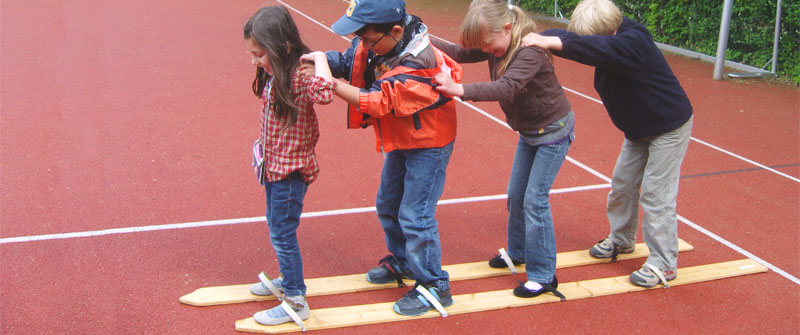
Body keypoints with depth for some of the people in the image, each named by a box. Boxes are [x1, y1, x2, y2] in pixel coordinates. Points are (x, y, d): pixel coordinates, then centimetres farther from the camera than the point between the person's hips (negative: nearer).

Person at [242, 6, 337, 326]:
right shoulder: (272, 74, 2)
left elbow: (324, 93, -45)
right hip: (273, 165, 9)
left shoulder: (300, 76, -23)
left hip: (291, 170, -9)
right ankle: (288, 279, 44)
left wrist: (319, 58, -34)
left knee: (282, 234, 1)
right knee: (276, 228, 24)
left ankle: (295, 302, 15)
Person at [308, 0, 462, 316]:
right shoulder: (379, 43, -12)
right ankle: (401, 261, 43)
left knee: (414, 215, -8)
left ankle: (434, 285, 9)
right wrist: (315, 59, -28)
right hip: (400, 141, 9)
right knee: (387, 204, 20)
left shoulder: (417, 70, -36)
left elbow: (377, 101, -39)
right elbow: (347, 60, -8)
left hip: (428, 145, -9)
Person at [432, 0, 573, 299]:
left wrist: (459, 90, -55)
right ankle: (518, 252, 37)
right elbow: (459, 53, -9)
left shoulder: (531, 52, -33)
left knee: (535, 200, -8)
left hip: (553, 131, -8)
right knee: (515, 195, 16)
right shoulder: (495, 46, -8)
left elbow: (507, 88, -46)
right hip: (529, 131, 9)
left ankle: (543, 277, 2)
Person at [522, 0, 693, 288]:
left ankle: (664, 264, 6)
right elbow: (571, 39, -9)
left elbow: (596, 48, -51)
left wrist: (550, 41, -52)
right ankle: (621, 240, 36)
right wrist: (539, 38, -28)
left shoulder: (633, 43, -34)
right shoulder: (609, 41, -8)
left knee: (655, 195, -6)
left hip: (669, 128, -9)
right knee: (622, 185, 16)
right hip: (639, 129, 9)